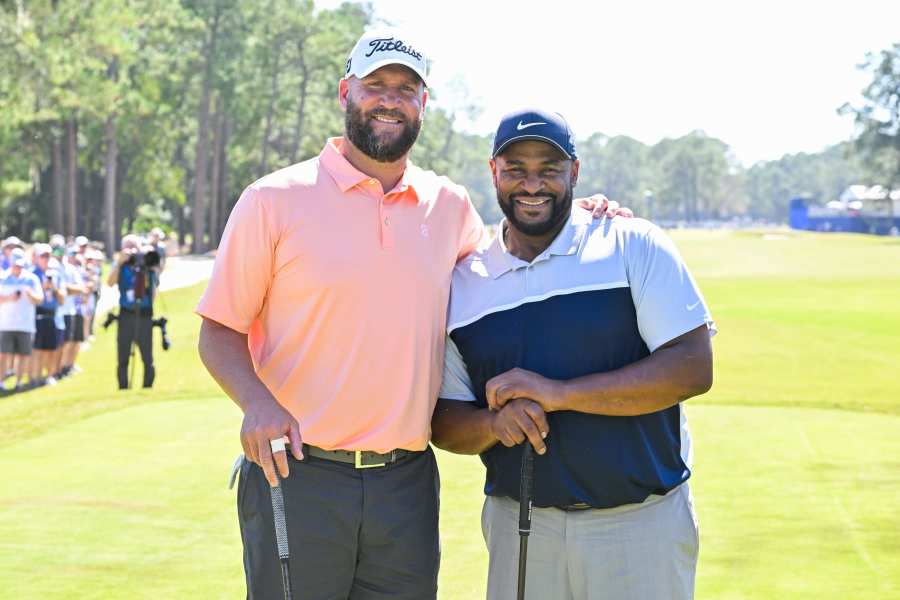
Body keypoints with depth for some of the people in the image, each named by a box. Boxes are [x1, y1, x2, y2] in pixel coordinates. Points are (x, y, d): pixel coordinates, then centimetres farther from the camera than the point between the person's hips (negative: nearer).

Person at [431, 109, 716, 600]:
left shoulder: (632, 246, -1)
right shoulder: (464, 281, 7)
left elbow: (693, 369, -11)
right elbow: (443, 420, 9)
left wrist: (558, 393, -17)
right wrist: (495, 422, -15)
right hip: (518, 525, 2)